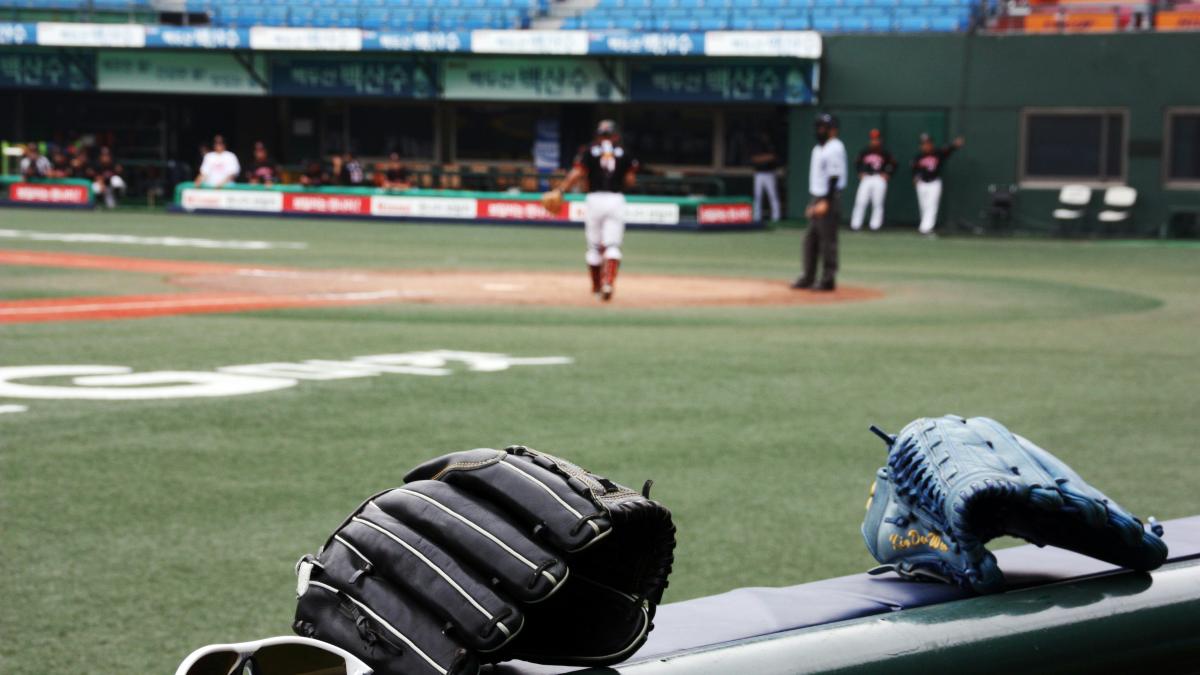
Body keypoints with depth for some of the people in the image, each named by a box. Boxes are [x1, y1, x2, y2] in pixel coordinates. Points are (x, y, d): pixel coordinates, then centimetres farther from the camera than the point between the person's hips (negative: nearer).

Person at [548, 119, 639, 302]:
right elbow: (630, 180, 3)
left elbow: (577, 174, -7)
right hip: (616, 198, 0)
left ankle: (596, 287, 17)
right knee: (612, 245, -3)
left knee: (594, 246, 11)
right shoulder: (623, 152, 9)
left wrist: (560, 190, -4)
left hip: (595, 198, 0)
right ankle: (608, 283, -24)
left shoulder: (589, 151, 6)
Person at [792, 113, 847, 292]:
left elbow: (834, 177, -19)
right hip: (817, 199, 10)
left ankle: (828, 279, -3)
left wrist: (825, 202, -24)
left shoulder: (834, 148, -13)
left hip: (829, 198, -10)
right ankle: (808, 277, 18)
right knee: (811, 238, 11)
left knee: (828, 238, -6)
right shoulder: (819, 148, 17)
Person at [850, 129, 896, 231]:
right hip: (866, 179, 2)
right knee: (860, 202, -4)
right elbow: (857, 164, 18)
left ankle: (875, 225, 2)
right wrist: (860, 173, 5)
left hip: (879, 179, -2)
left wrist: (887, 174, -3)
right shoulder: (865, 152, 8)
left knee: (878, 203, -3)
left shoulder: (884, 153, 1)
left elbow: (893, 164, 6)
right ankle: (855, 224, -2)